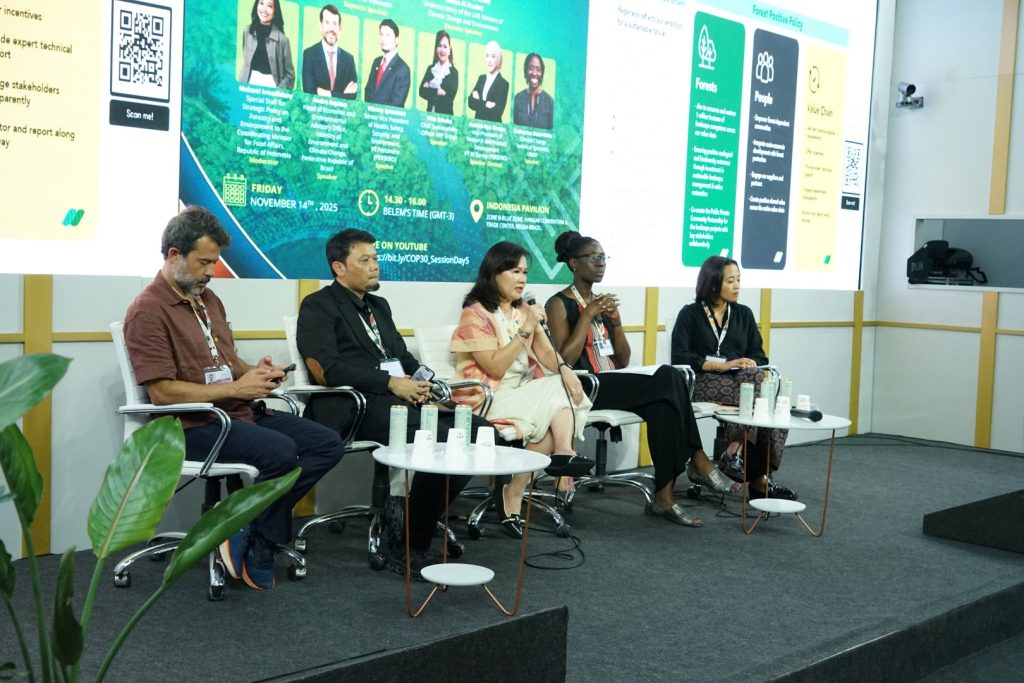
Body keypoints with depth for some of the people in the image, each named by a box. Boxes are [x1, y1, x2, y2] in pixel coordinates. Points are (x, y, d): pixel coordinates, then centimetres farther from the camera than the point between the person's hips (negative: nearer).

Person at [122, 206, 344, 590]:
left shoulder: (208, 299, 18)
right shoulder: (148, 311, -9)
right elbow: (162, 392, -17)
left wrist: (255, 372, 4)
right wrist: (235, 388, -16)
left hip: (241, 413, 9)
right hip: (194, 426, -9)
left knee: (328, 444, -5)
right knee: (280, 452, -32)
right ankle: (257, 556, -9)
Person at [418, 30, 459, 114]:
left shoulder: (453, 71, -3)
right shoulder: (431, 68, 9)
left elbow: (450, 97, -12)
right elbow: (422, 91, -1)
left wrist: (430, 91, -6)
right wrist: (437, 92, -14)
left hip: (445, 114, -3)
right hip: (430, 112, 3)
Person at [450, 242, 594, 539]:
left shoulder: (523, 311, 13)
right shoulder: (475, 314, -9)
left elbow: (546, 353, 3)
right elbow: (495, 368, -18)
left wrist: (564, 369, -19)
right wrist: (525, 329, -22)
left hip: (524, 391, 6)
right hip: (489, 399, -6)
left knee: (563, 388, -22)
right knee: (555, 401, -25)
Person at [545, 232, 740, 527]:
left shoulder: (603, 302, 21)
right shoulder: (559, 303, 1)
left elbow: (624, 360, 17)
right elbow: (565, 359, -13)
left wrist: (616, 321, 2)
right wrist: (588, 315, -13)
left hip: (614, 386, 7)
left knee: (662, 407, -28)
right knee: (669, 380, -27)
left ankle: (664, 496, -28)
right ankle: (698, 462, -19)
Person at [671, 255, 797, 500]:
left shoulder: (744, 314, 20)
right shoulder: (690, 314, 8)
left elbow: (759, 356, 14)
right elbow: (679, 357, -5)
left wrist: (750, 365, -11)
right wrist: (722, 365, -13)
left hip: (740, 380, 4)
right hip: (703, 381, -4)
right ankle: (758, 478, -26)